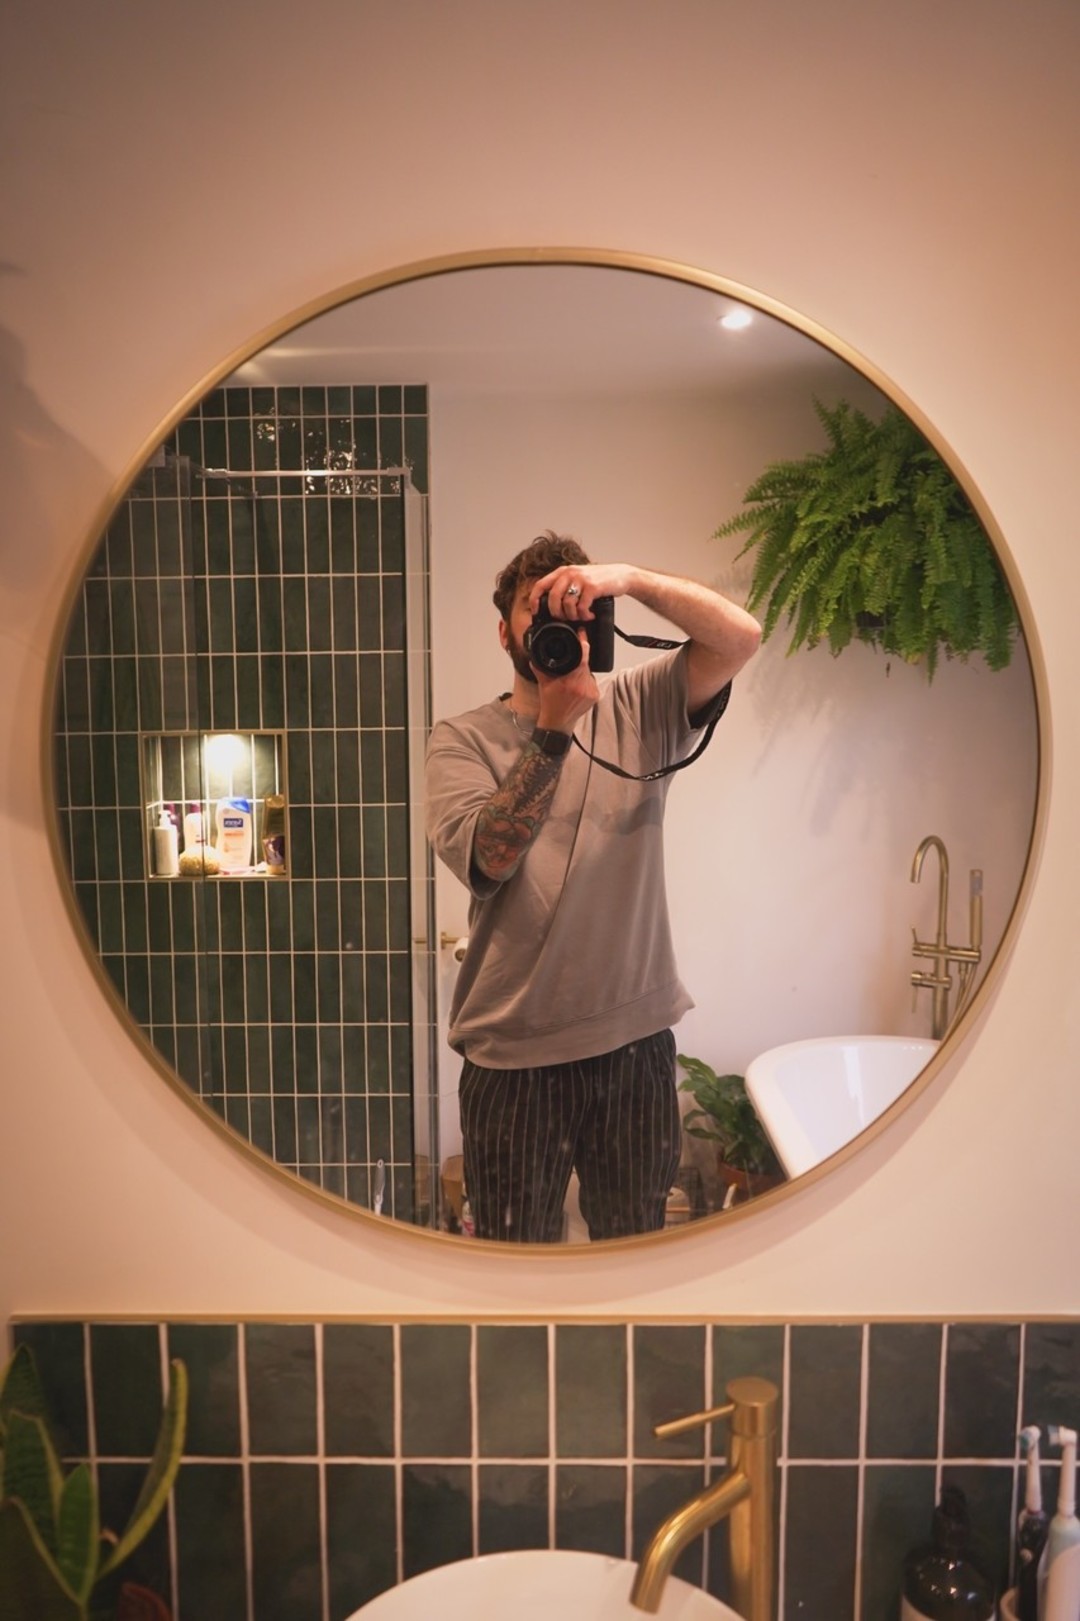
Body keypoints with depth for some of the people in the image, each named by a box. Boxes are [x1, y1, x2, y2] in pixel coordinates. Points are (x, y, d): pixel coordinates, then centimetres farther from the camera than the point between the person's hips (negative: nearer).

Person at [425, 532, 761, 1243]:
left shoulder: (637, 708, 3)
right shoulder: (463, 738, -2)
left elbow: (741, 636, -10)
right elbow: (483, 858, -19)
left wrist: (630, 577, -20)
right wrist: (554, 728, -23)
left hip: (638, 1041, 2)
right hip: (514, 1055, -1)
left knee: (637, 1243, 20)